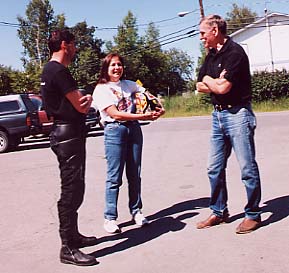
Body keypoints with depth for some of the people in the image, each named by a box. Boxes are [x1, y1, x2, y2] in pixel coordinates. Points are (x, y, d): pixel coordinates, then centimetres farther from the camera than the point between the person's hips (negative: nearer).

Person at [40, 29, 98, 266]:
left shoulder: (49, 70, 18)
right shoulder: (59, 71, -15)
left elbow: (76, 103, 18)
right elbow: (82, 106, -16)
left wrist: (83, 99, -3)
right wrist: (88, 99, 6)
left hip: (67, 134, 11)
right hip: (68, 136, -11)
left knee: (74, 189, 17)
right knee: (71, 190, -8)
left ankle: (73, 235, 29)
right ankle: (68, 248, -3)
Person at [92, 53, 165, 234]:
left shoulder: (129, 84, 14)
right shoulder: (101, 89, -2)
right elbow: (114, 114, -12)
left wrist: (159, 108, 0)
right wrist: (143, 116, -18)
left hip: (134, 129, 5)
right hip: (115, 131, -5)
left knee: (134, 174, 8)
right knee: (114, 177, -4)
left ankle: (136, 211, 18)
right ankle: (110, 218, 2)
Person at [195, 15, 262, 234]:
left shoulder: (234, 52, -13)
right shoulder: (211, 56, 14)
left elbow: (223, 87, -21)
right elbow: (200, 86, 13)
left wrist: (209, 80, -1)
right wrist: (217, 82, -6)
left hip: (237, 115, -9)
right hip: (218, 115, 9)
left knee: (248, 168, 0)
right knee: (215, 168, 11)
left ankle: (253, 215, 11)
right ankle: (219, 212, 23)